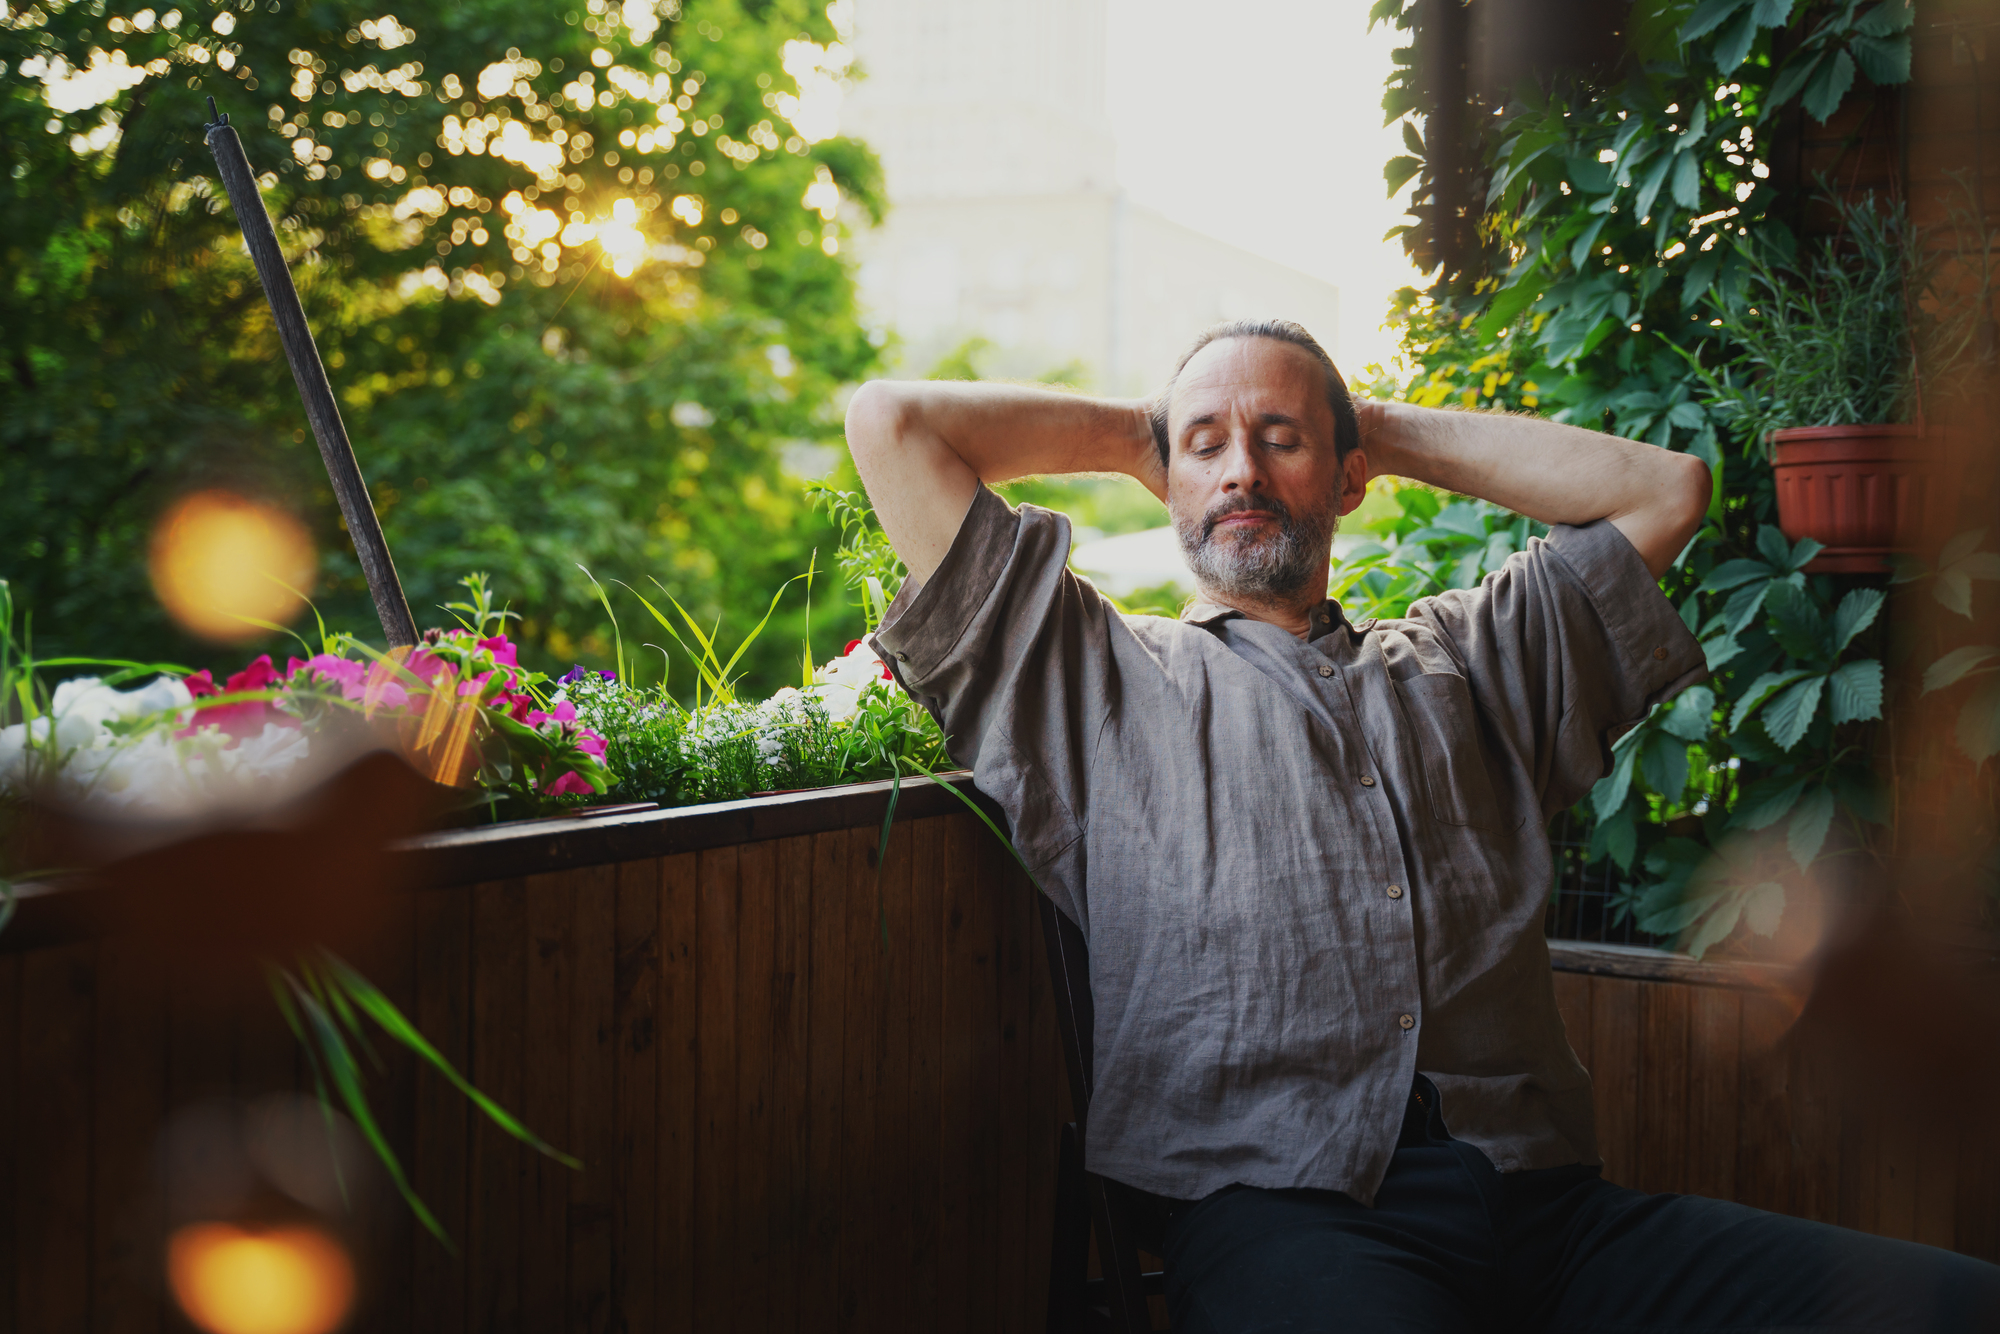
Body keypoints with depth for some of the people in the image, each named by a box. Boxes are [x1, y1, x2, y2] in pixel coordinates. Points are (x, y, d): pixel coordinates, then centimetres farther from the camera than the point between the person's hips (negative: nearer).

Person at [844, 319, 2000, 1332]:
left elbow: (1663, 488, 31)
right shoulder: (1096, 676, 18)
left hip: (1552, 1206, 4)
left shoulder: (1465, 665, 28)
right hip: (1279, 1211, -4)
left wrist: (1391, 431, 31)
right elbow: (890, 425, 15)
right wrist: (1131, 434, 28)